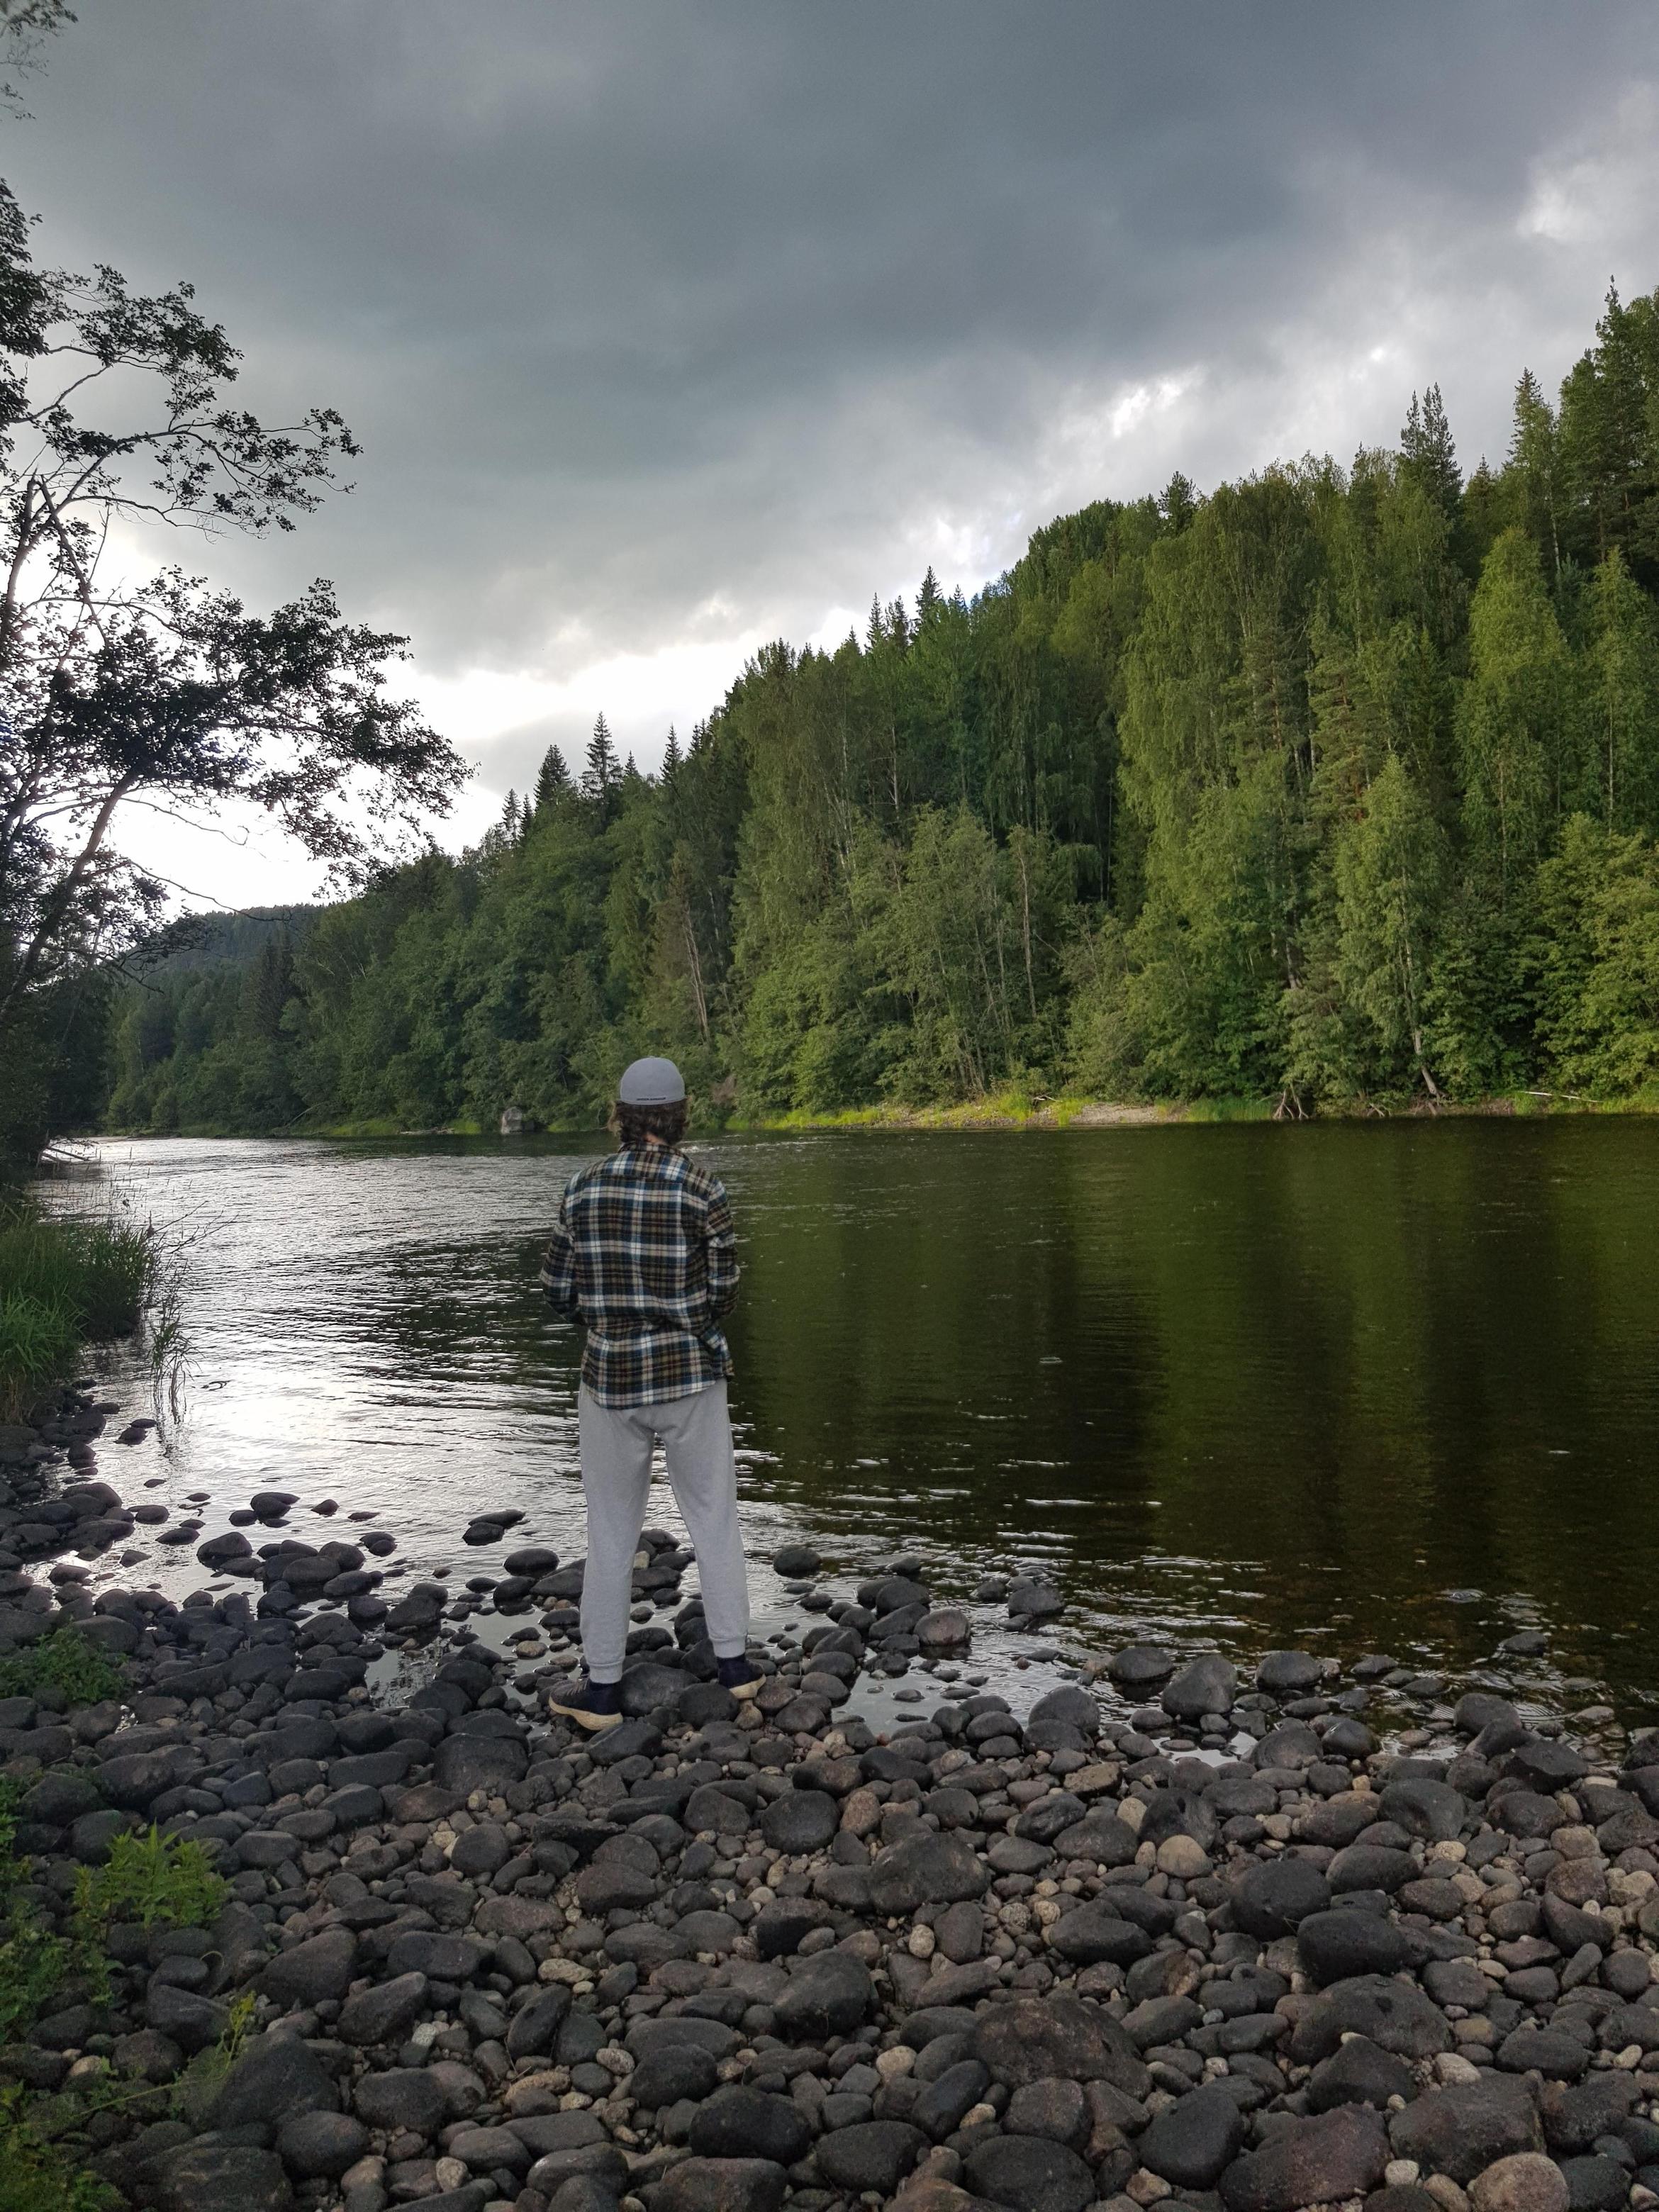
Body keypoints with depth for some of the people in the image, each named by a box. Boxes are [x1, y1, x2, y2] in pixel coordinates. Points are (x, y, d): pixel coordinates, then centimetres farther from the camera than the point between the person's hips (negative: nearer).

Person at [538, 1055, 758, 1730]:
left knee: (612, 1534, 11)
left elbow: (559, 1287, 1)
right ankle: (733, 1661, 20)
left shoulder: (584, 1186, -3)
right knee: (714, 1520, 14)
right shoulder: (701, 1188, -10)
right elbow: (724, 1291, -5)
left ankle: (602, 1688, 16)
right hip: (689, 1374, -1)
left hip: (609, 1376, 1)